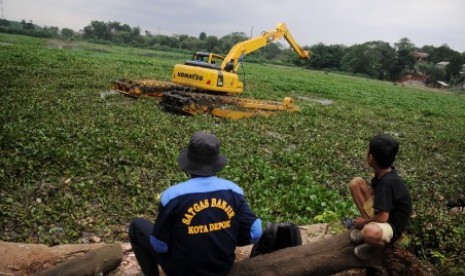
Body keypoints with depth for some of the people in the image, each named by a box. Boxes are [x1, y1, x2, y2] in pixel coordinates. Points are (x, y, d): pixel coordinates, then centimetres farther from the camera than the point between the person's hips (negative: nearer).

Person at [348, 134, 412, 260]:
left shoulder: (387, 182, -32)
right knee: (356, 182, -2)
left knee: (370, 232, -44)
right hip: (382, 211, 9)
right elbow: (376, 191, 11)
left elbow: (382, 217, -32)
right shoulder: (385, 172, -7)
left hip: (392, 226, -9)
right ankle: (368, 225, 4)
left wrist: (364, 221, -12)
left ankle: (379, 244, -4)